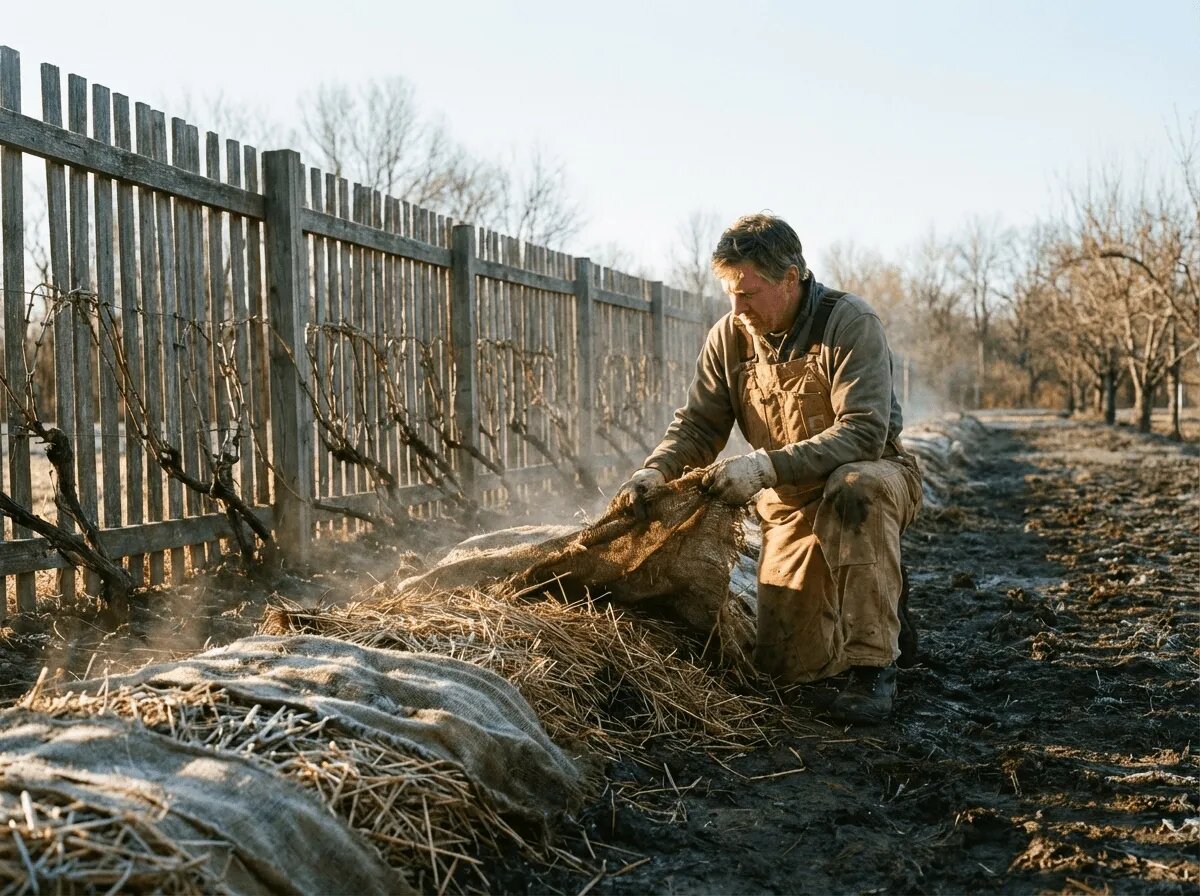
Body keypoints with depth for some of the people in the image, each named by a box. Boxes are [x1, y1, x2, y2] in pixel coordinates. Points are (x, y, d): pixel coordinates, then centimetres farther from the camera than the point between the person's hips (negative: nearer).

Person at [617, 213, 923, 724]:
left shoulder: (850, 323, -21)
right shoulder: (728, 337, -4)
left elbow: (863, 433, -30)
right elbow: (697, 425, -1)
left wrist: (765, 466, -41)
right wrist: (656, 471, -23)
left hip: (872, 476, -4)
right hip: (790, 503, 5)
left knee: (855, 489, -43)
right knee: (786, 667, -2)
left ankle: (870, 665, -29)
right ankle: (881, 614, 30)